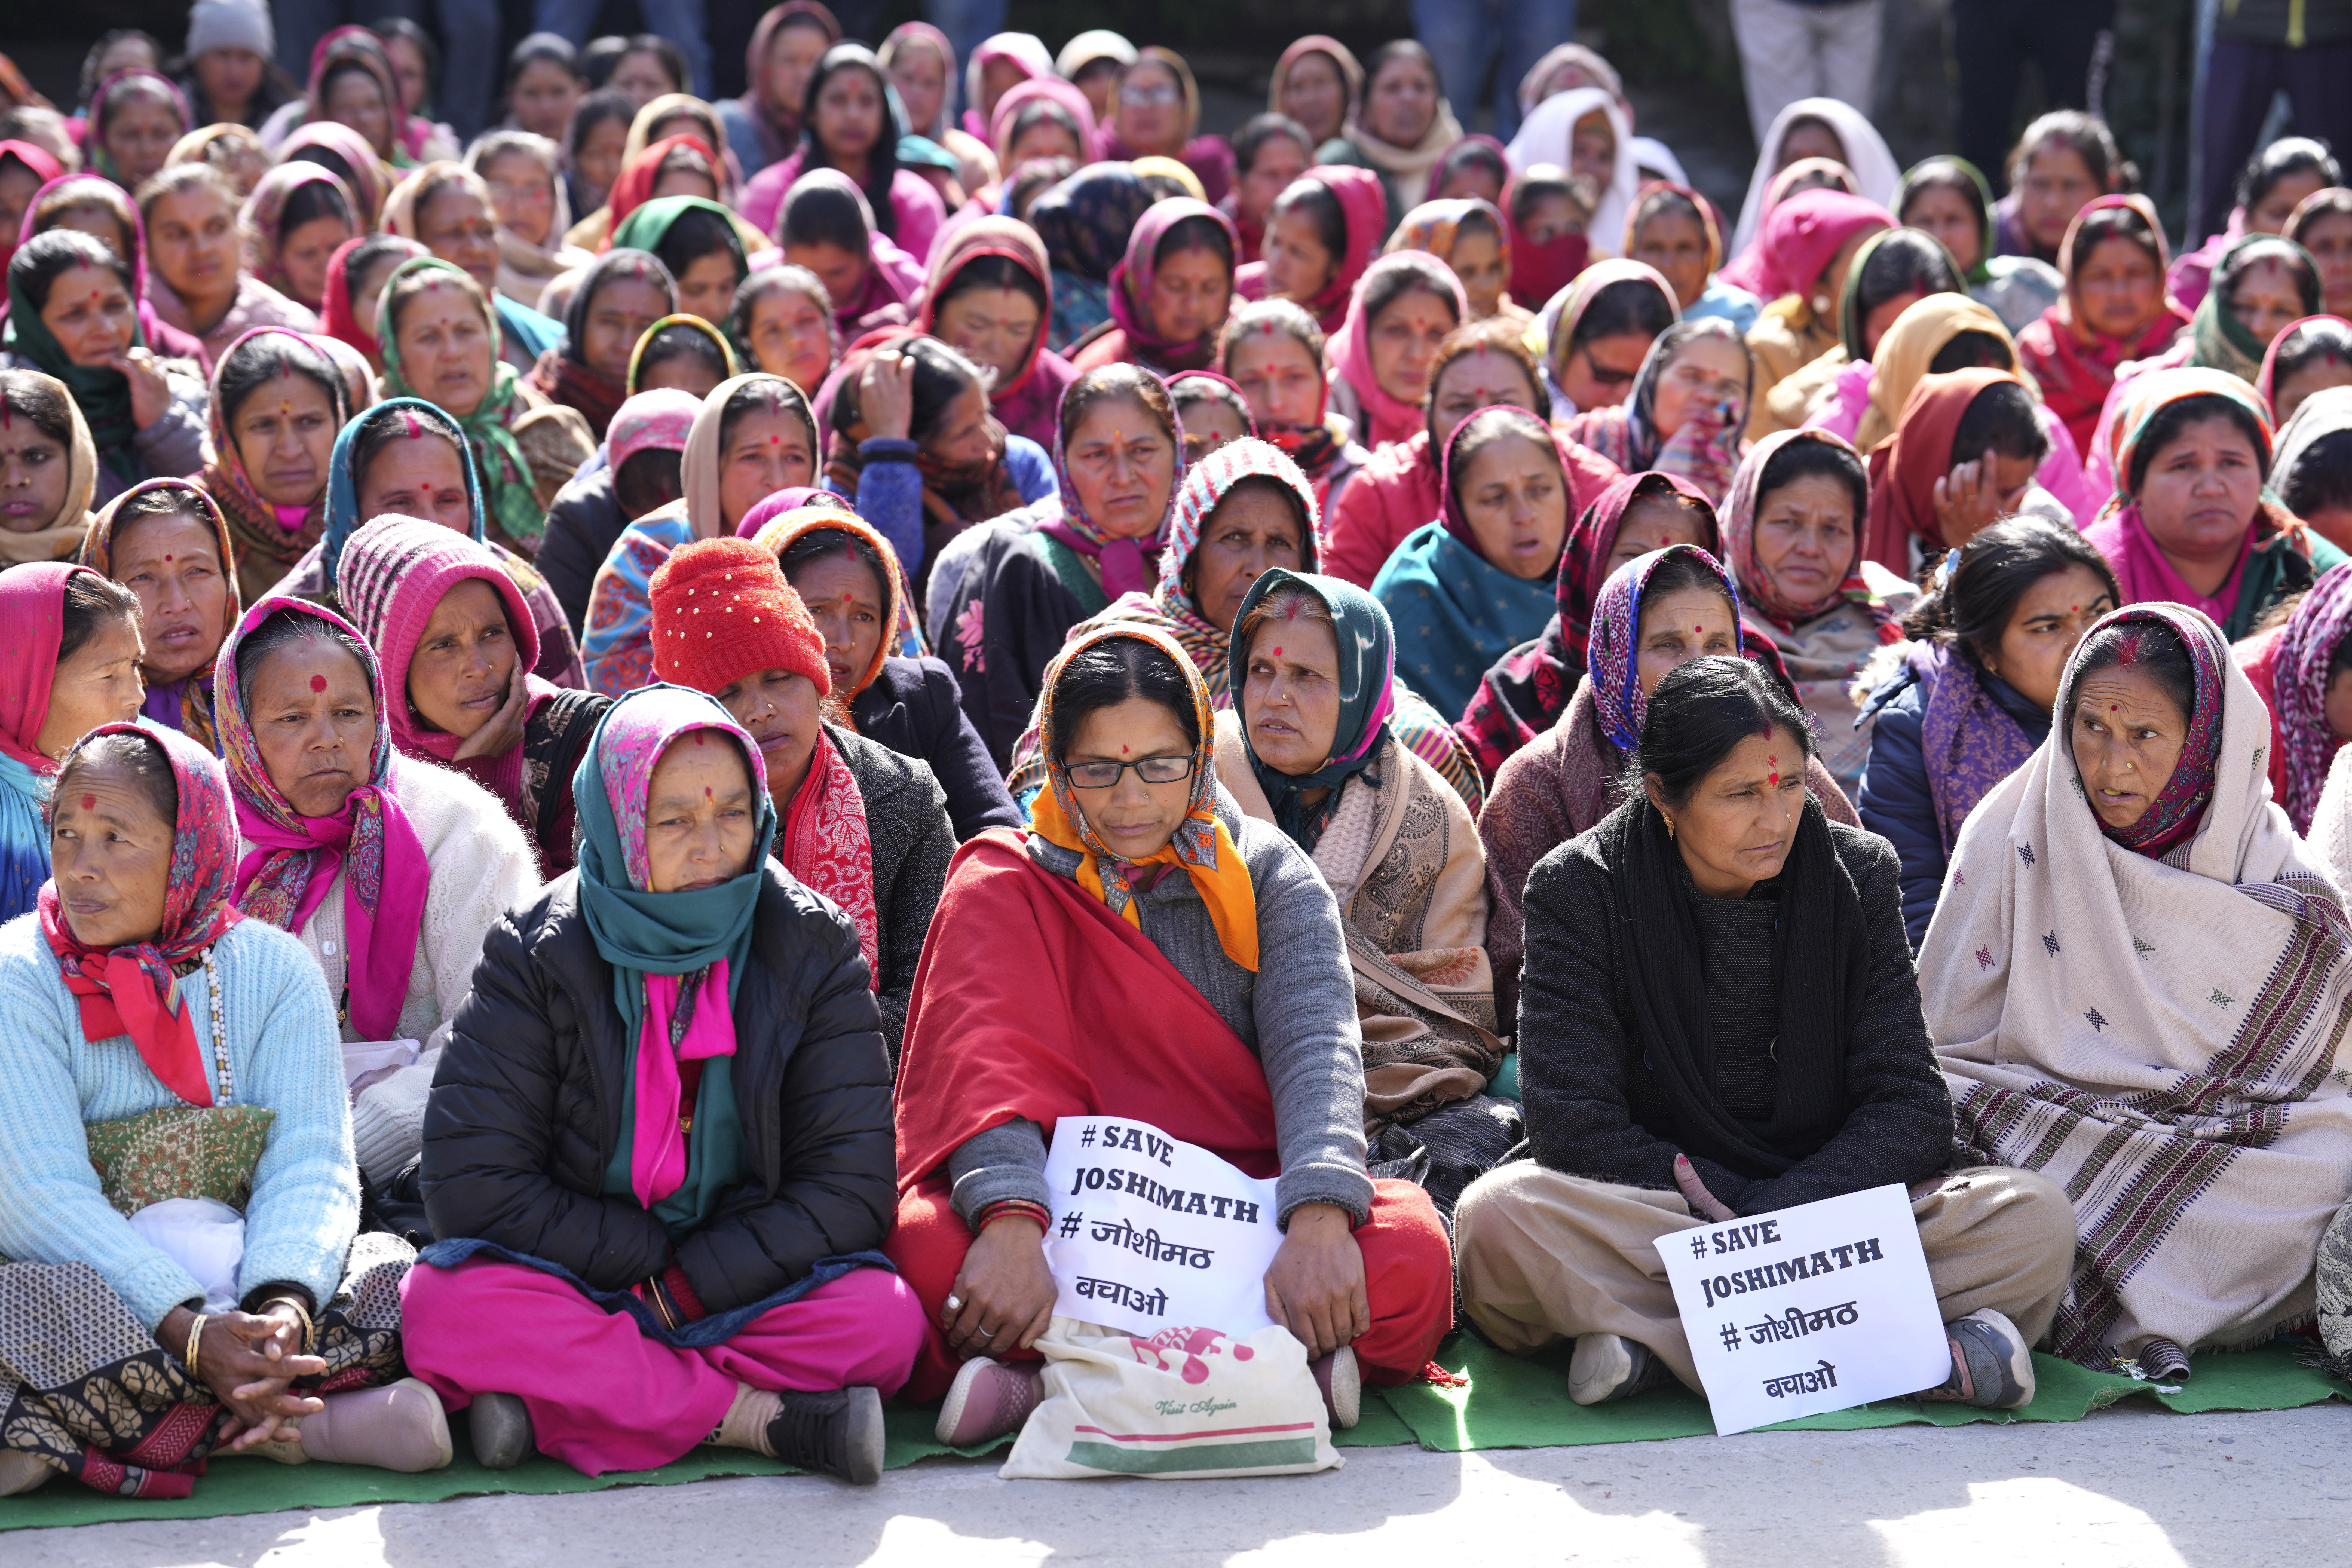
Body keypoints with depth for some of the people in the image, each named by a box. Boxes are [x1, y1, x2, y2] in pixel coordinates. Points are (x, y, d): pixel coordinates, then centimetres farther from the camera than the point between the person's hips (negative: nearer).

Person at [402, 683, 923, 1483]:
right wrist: (652, 1263, -13)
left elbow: (850, 1185, -6)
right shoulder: (538, 954, -5)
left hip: (745, 1288, 1)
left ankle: (554, 1405, -28)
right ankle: (766, 1416, -30)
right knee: (449, 1304, -32)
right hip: (574, 1287, 0)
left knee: (883, 1316, -30)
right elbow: (470, 1184, -11)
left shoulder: (814, 950, -2)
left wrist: (686, 1289, -15)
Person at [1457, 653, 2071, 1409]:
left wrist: (1777, 1214, -20)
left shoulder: (1857, 873, 3)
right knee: (1498, 1216, -35)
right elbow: (1573, 1124, -11)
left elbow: (1911, 1109, -3)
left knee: (2036, 1218, -23)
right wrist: (1742, 1211, -21)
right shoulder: (1579, 888, -4)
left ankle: (1661, 1346, -31)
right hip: (1645, 1218, -2)